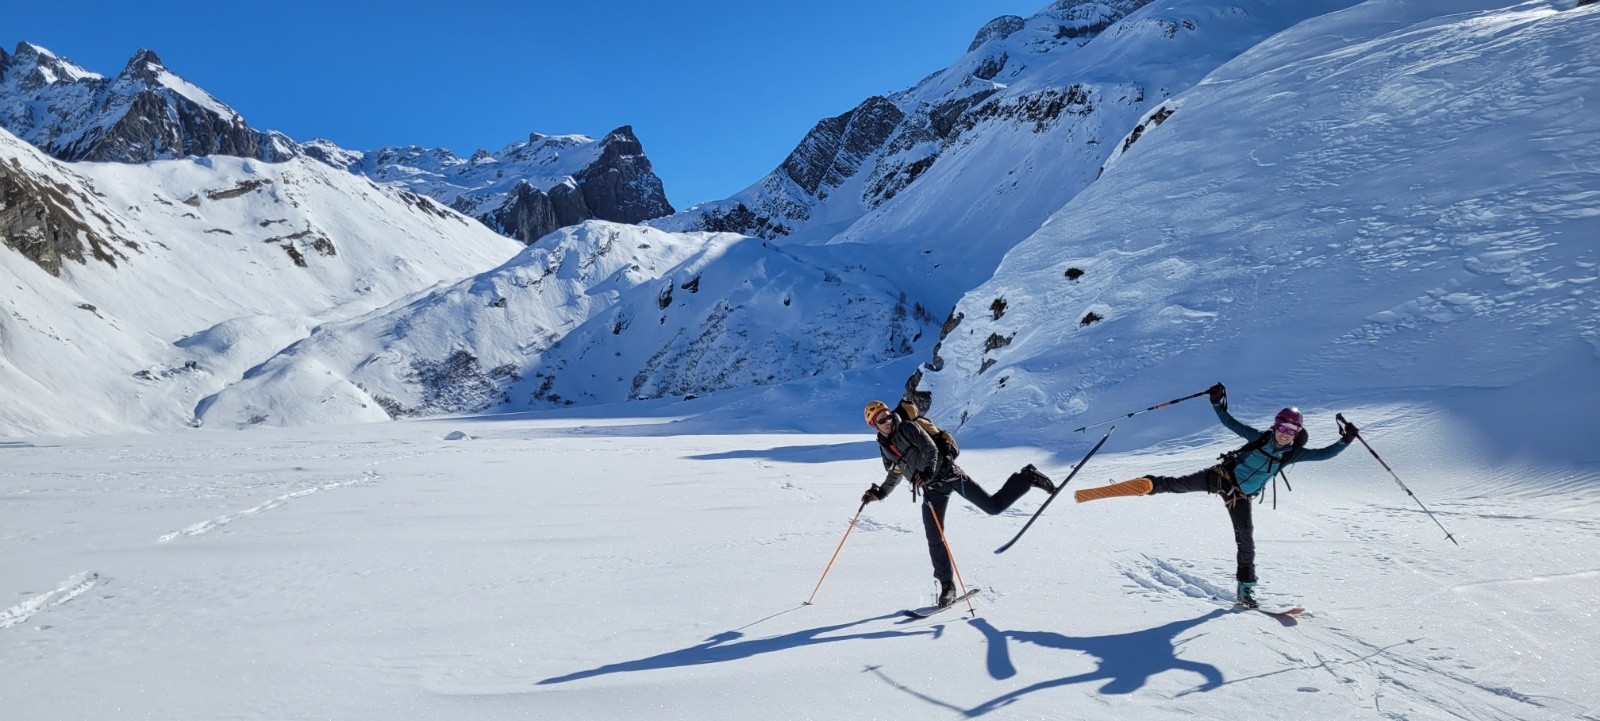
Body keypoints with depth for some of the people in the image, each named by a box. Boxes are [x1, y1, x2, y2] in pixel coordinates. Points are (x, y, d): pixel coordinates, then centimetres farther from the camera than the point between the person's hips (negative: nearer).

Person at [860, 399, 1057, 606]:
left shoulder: (907, 428, -11)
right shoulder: (885, 447, 7)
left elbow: (931, 449, -19)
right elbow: (894, 476, 20)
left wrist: (927, 471, -37)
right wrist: (878, 493, 4)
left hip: (948, 473, -6)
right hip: (931, 488, 6)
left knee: (994, 505, -9)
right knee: (934, 538, -2)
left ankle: (1028, 477, 11)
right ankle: (947, 585, 9)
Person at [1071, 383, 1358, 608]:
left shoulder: (1294, 453, -7)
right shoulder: (1260, 438, -10)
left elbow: (1324, 454, -12)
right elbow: (1230, 423, -8)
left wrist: (1345, 441, -25)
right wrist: (1217, 402, -19)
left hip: (1240, 496, 2)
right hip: (1222, 476, -2)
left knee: (1246, 541, 2)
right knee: (1175, 484, -22)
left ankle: (1245, 589, 15)